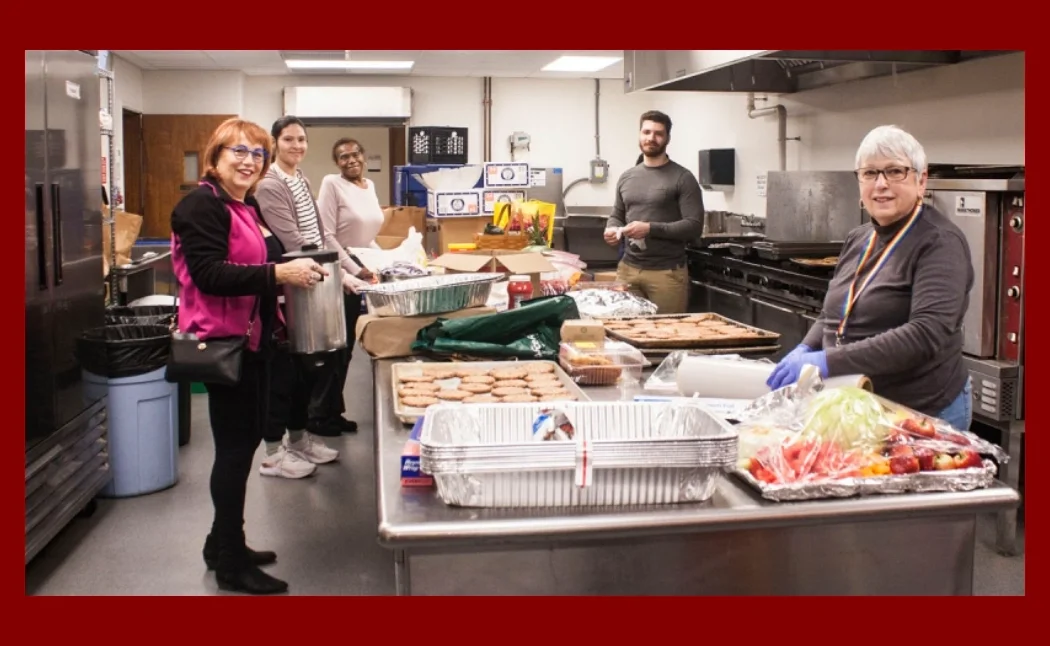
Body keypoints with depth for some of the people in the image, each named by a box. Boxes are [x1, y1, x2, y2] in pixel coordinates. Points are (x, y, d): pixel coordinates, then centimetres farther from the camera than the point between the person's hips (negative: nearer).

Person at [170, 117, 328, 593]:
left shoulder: (247, 206, 15)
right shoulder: (202, 206, -14)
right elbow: (209, 274, -25)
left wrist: (298, 267, 8)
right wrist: (278, 274, -30)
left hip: (253, 337, 10)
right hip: (225, 340, -10)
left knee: (246, 438, 16)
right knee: (236, 446, -3)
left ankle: (224, 544, 30)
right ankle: (231, 564, 9)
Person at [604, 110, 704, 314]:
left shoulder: (682, 178, -3)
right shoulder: (626, 177, 13)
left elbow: (694, 226, -10)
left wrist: (651, 229, -19)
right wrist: (612, 229, -2)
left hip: (666, 272, -4)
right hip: (628, 268, 4)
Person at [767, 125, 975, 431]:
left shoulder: (939, 243, -13)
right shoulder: (857, 240, 8)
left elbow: (927, 334, -26)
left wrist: (829, 361, -32)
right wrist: (806, 350, -2)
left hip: (923, 415, -6)